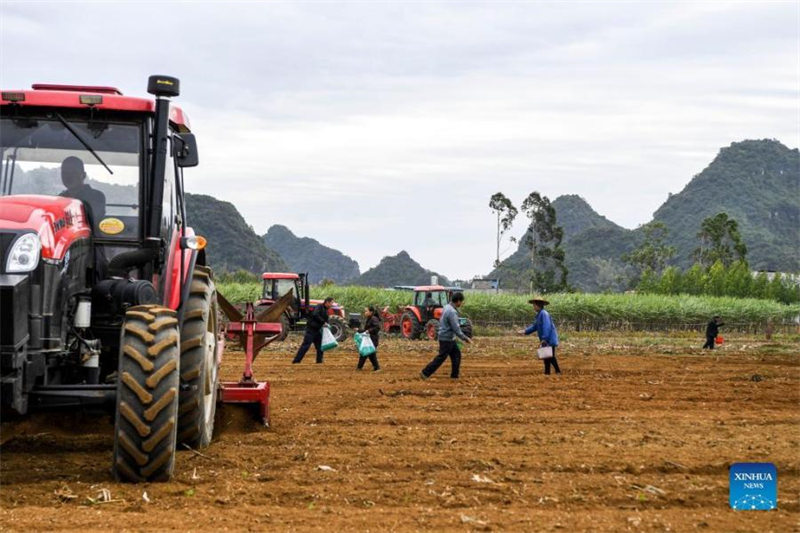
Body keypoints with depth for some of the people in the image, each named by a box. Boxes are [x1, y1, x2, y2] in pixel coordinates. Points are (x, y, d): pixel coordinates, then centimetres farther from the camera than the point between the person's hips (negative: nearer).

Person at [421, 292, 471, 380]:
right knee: (441, 358, -2)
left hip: (450, 338, 10)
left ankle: (454, 376, 17)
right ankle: (425, 373, 3)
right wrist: (465, 339, -15)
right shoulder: (452, 312, -25)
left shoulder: (447, 307, 6)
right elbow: (456, 329, -25)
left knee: (456, 355, 13)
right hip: (447, 339, -10)